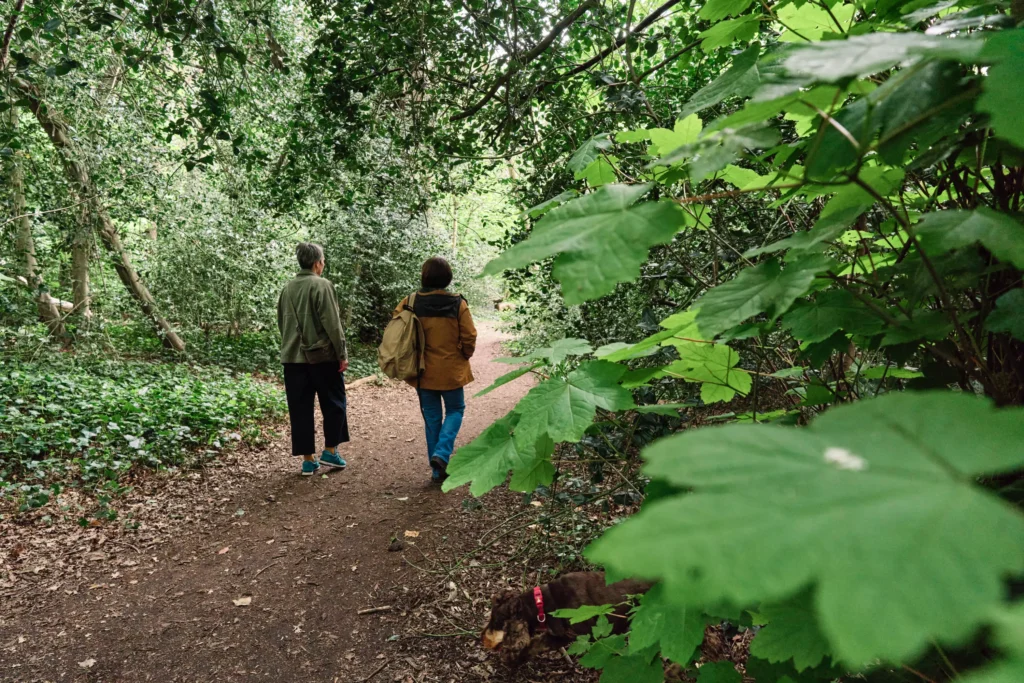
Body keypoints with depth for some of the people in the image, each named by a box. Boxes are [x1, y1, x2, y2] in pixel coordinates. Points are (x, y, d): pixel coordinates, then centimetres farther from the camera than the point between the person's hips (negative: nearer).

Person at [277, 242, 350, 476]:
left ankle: (308, 459, 11)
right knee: (333, 404, 11)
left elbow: (282, 323, 16)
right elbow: (332, 324, -14)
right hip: (323, 355, -5)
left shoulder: (287, 288, 9)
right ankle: (330, 451, 11)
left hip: (293, 357, 5)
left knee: (300, 409, 7)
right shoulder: (322, 285, -10)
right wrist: (342, 354, -9)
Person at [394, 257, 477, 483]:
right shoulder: (458, 304, -11)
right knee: (455, 410, 17)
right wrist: (464, 357, 11)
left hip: (423, 371, 2)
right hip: (451, 371, -2)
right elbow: (469, 338, -9)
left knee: (432, 417, 13)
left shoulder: (410, 303, -7)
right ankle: (441, 453, -5)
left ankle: (437, 470, 18)